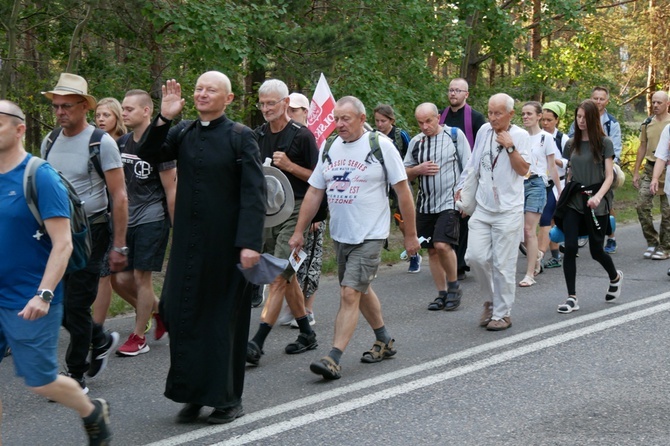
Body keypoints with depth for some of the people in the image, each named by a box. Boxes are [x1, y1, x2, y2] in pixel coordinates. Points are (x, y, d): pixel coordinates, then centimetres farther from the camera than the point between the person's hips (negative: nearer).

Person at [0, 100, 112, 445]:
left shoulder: (40, 176, -13)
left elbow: (63, 244, -17)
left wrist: (43, 295, -24)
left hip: (28, 302, -6)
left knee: (40, 381, 5)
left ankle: (93, 412, 32)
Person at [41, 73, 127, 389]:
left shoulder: (101, 143, -10)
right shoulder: (50, 142, 7)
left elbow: (119, 197, -10)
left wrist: (119, 246, -12)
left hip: (90, 231, -6)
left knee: (76, 304, -3)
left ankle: (76, 376, 11)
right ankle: (101, 340, 30)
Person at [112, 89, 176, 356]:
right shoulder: (122, 143, 9)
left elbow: (170, 190, -9)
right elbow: (120, 184, 15)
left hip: (152, 219, -7)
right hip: (128, 220, 7)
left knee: (142, 276, -3)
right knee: (120, 279, 4)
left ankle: (139, 338, 9)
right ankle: (160, 310, 27)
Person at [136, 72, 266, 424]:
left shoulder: (240, 137, -6)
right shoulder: (182, 133, 7)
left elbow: (254, 193, -12)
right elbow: (146, 155, -2)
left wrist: (250, 242, -19)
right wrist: (163, 119, -12)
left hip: (225, 242, -4)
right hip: (188, 240, 4)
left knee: (224, 318, 6)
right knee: (183, 313, 6)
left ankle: (228, 398, 18)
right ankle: (194, 394, 18)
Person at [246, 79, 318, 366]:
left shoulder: (301, 136, -7)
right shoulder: (258, 135, 11)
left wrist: (289, 165, -18)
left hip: (294, 210, -7)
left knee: (279, 276, -12)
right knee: (287, 276, 12)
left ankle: (257, 342, -19)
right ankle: (307, 334, 23)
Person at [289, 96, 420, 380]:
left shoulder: (380, 146, -9)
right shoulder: (329, 148, 6)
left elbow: (403, 191, -6)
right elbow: (314, 192, 10)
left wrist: (410, 235, -5)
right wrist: (299, 232, 7)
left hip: (369, 236, -6)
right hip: (340, 235, 7)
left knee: (350, 294, -12)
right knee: (361, 290, 18)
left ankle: (333, 359, -13)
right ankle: (384, 342, 36)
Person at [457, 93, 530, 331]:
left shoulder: (520, 136, -5)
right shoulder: (484, 131, 8)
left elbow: (523, 170, -12)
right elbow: (473, 164, 19)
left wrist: (510, 147, -20)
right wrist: (462, 186, 18)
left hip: (508, 211, -4)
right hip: (482, 207, 4)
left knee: (503, 265, -1)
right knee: (475, 256, -3)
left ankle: (502, 313, 10)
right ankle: (490, 299, 20)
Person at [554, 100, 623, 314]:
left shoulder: (604, 143, -3)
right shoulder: (571, 144, 9)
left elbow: (609, 176, -7)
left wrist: (598, 196, -23)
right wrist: (564, 195, 14)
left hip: (596, 202, -3)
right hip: (573, 200, 3)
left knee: (596, 250, 6)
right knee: (570, 248, -11)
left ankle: (615, 277, 38)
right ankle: (572, 298, -5)